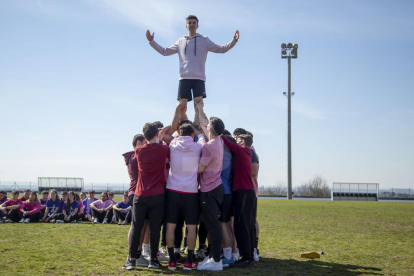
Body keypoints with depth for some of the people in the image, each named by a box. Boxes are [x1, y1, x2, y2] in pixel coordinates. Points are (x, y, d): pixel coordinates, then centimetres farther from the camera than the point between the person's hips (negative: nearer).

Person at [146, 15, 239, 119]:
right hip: (184, 78, 2)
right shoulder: (181, 41, 18)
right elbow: (164, 51, 23)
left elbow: (221, 49, 5)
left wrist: (233, 41, -8)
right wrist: (151, 41, 18)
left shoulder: (204, 40, 11)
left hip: (199, 78, -2)